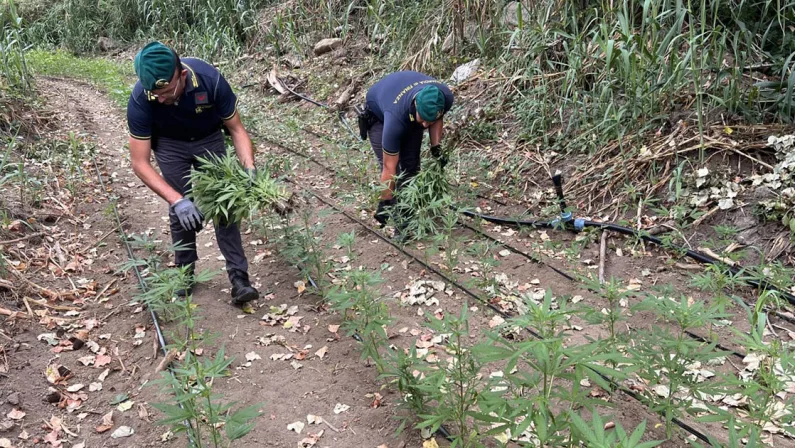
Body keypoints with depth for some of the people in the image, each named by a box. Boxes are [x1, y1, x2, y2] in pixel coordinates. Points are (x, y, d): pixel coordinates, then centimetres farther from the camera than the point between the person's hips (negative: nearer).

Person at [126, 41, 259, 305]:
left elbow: (236, 129, -21)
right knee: (181, 211, -5)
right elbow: (140, 163, -28)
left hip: (209, 140, 0)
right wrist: (176, 200, -40)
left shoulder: (210, 80, -35)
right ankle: (184, 274, 16)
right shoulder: (140, 100, -34)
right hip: (170, 145, 0)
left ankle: (239, 278, -5)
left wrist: (249, 170, -36)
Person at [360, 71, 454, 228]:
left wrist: (436, 147, -15)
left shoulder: (445, 97, -33)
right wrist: (384, 202, -29)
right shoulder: (396, 117, -45)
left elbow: (437, 119, -5)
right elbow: (389, 167, -35)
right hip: (378, 114, -4)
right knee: (391, 165, -17)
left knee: (411, 165, -5)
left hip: (411, 114, 4)